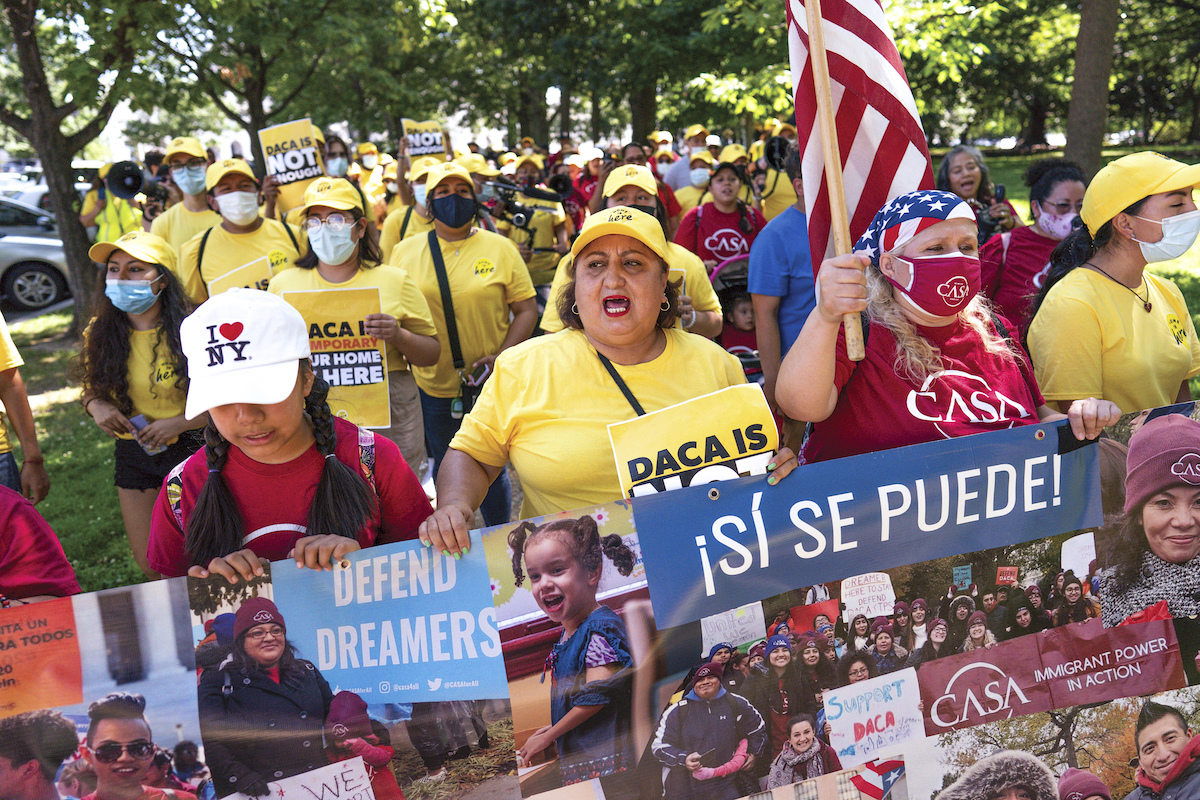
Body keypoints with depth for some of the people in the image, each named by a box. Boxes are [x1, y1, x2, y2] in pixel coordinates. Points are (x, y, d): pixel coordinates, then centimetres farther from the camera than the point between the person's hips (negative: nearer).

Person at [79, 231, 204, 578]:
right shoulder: (99, 333, -1)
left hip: (191, 448, -4)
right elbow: (90, 388, 15)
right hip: (133, 454, 4)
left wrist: (179, 423, -20)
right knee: (151, 567, 10)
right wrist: (96, 406, -8)